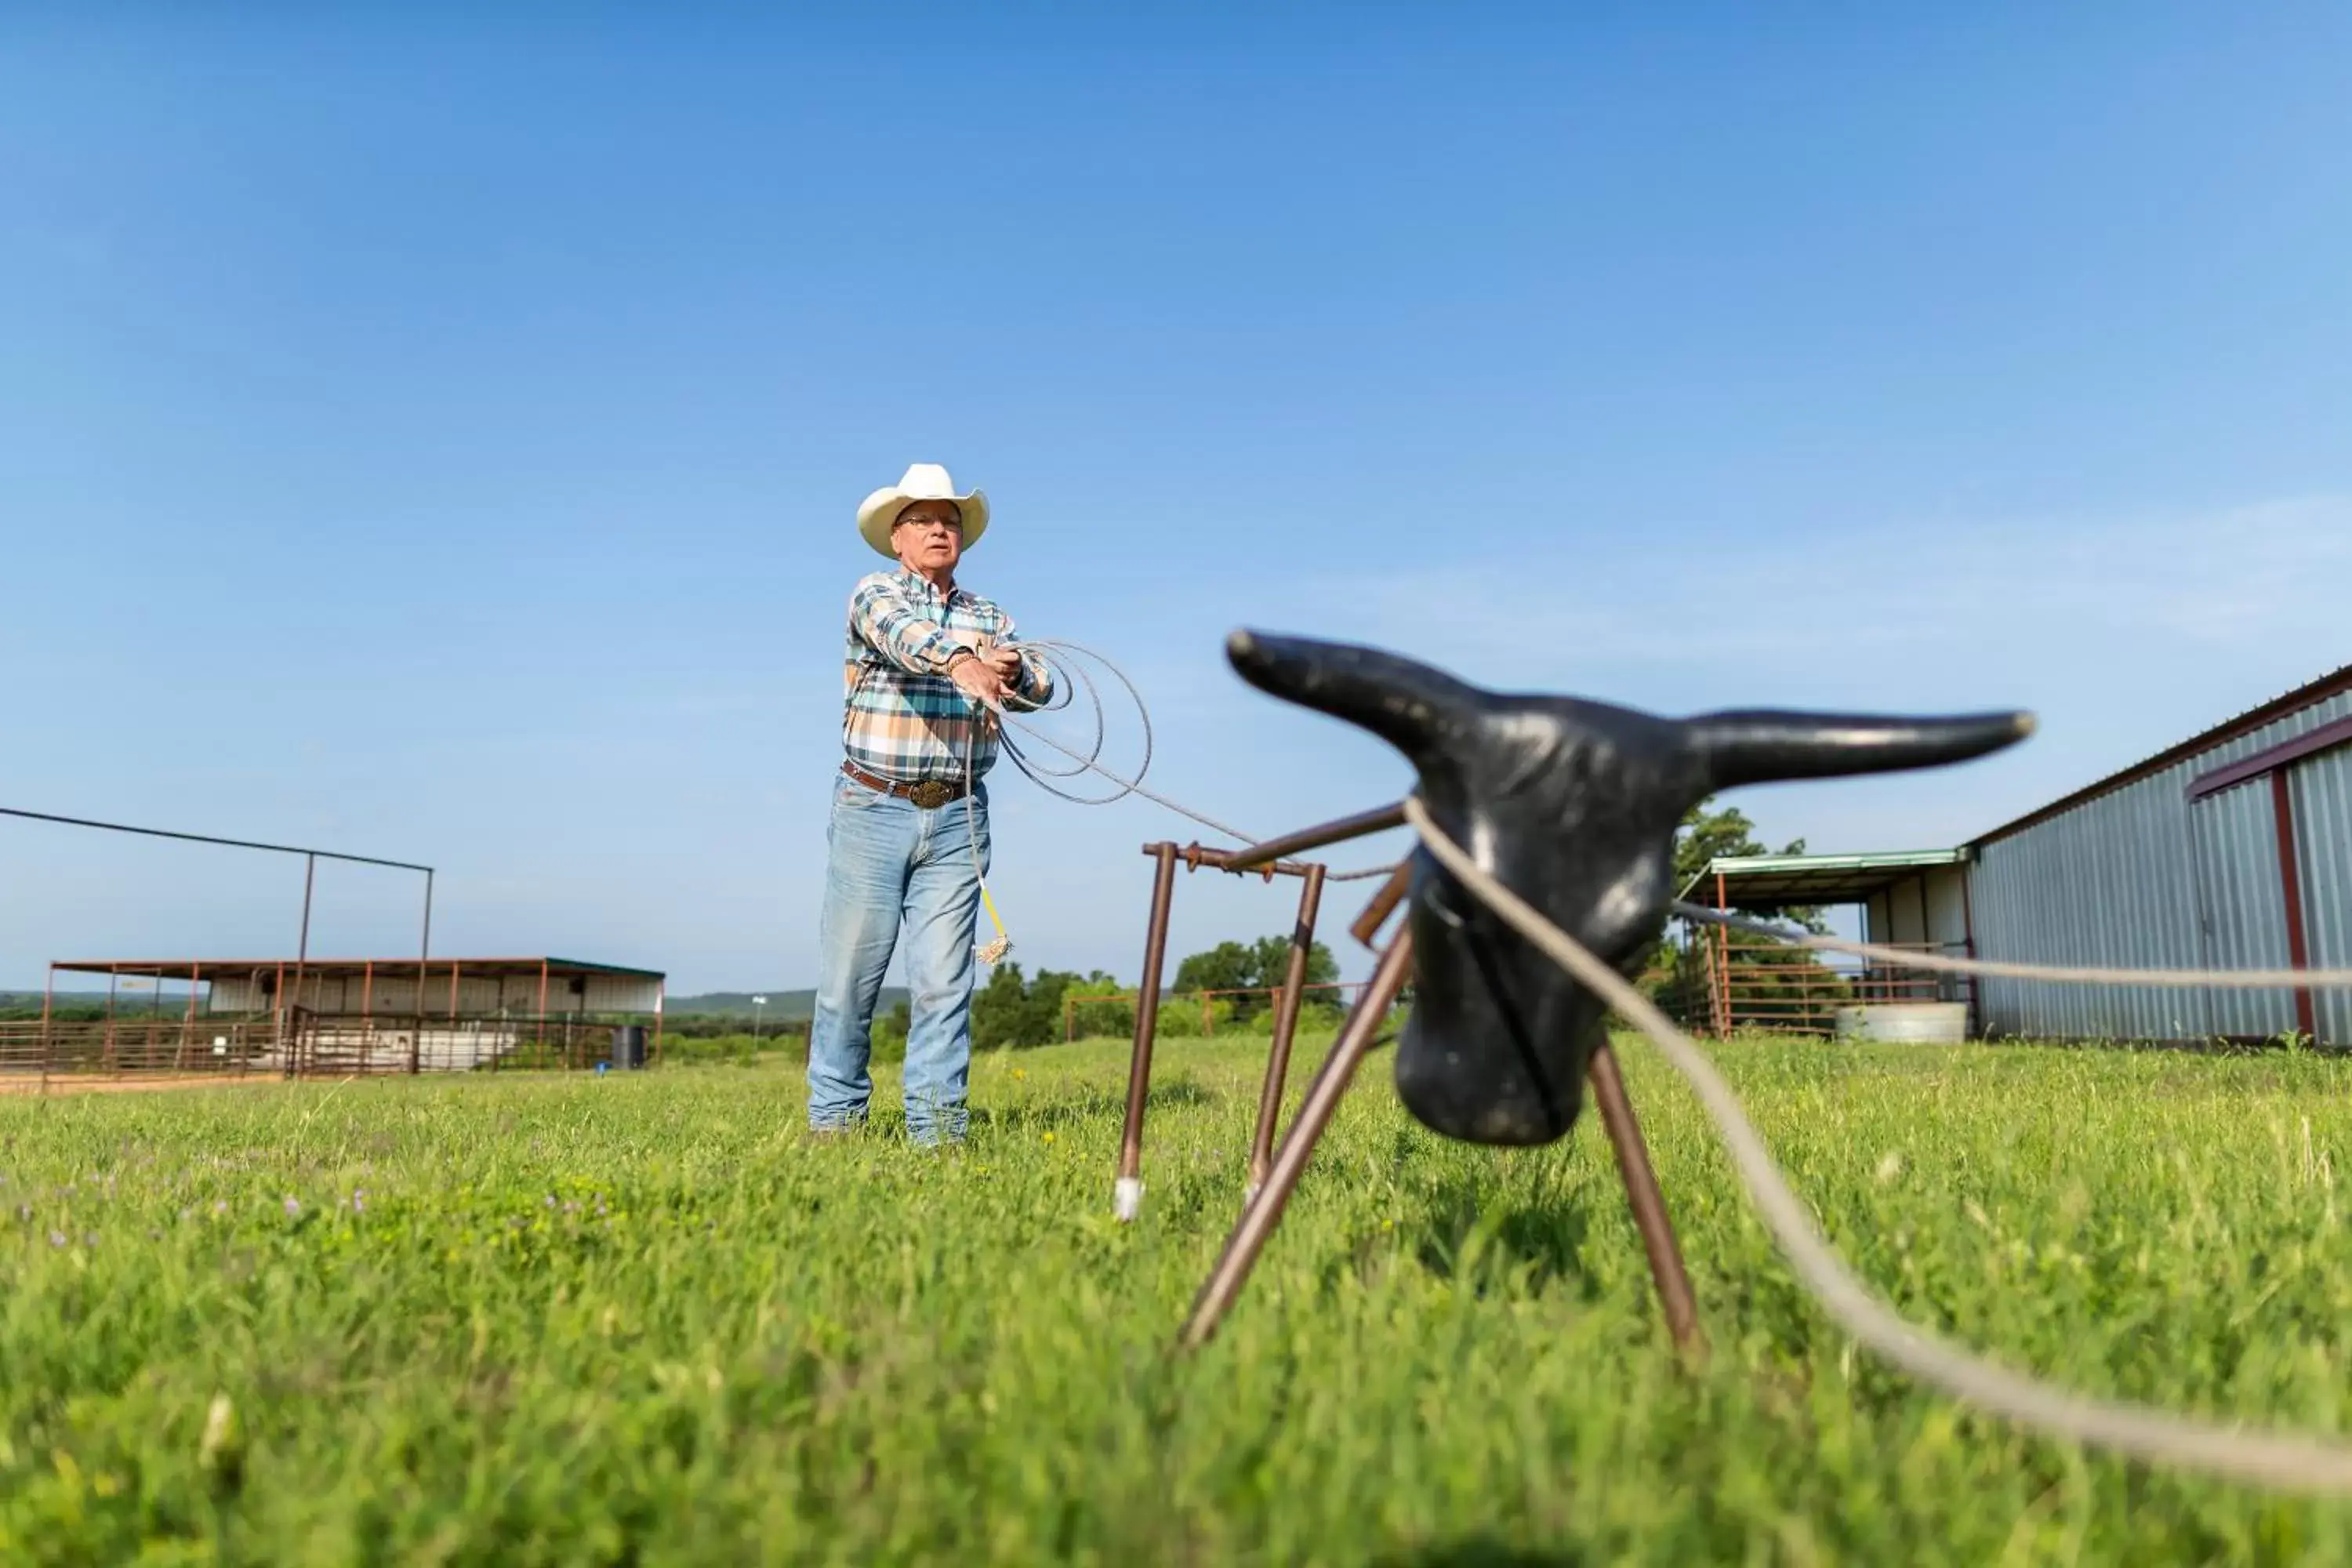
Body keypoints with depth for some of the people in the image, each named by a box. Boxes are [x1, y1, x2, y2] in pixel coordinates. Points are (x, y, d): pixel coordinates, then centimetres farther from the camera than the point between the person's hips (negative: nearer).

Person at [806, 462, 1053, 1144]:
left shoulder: (990, 616, 15)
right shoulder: (875, 594, 2)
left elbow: (1040, 686, 1)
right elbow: (901, 633, -22)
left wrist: (1016, 672, -23)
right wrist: (959, 661, -43)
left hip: (957, 818, 3)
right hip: (874, 809, -3)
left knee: (944, 980, 1)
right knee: (850, 973, 2)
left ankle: (938, 1125, 6)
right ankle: (834, 1115, 14)